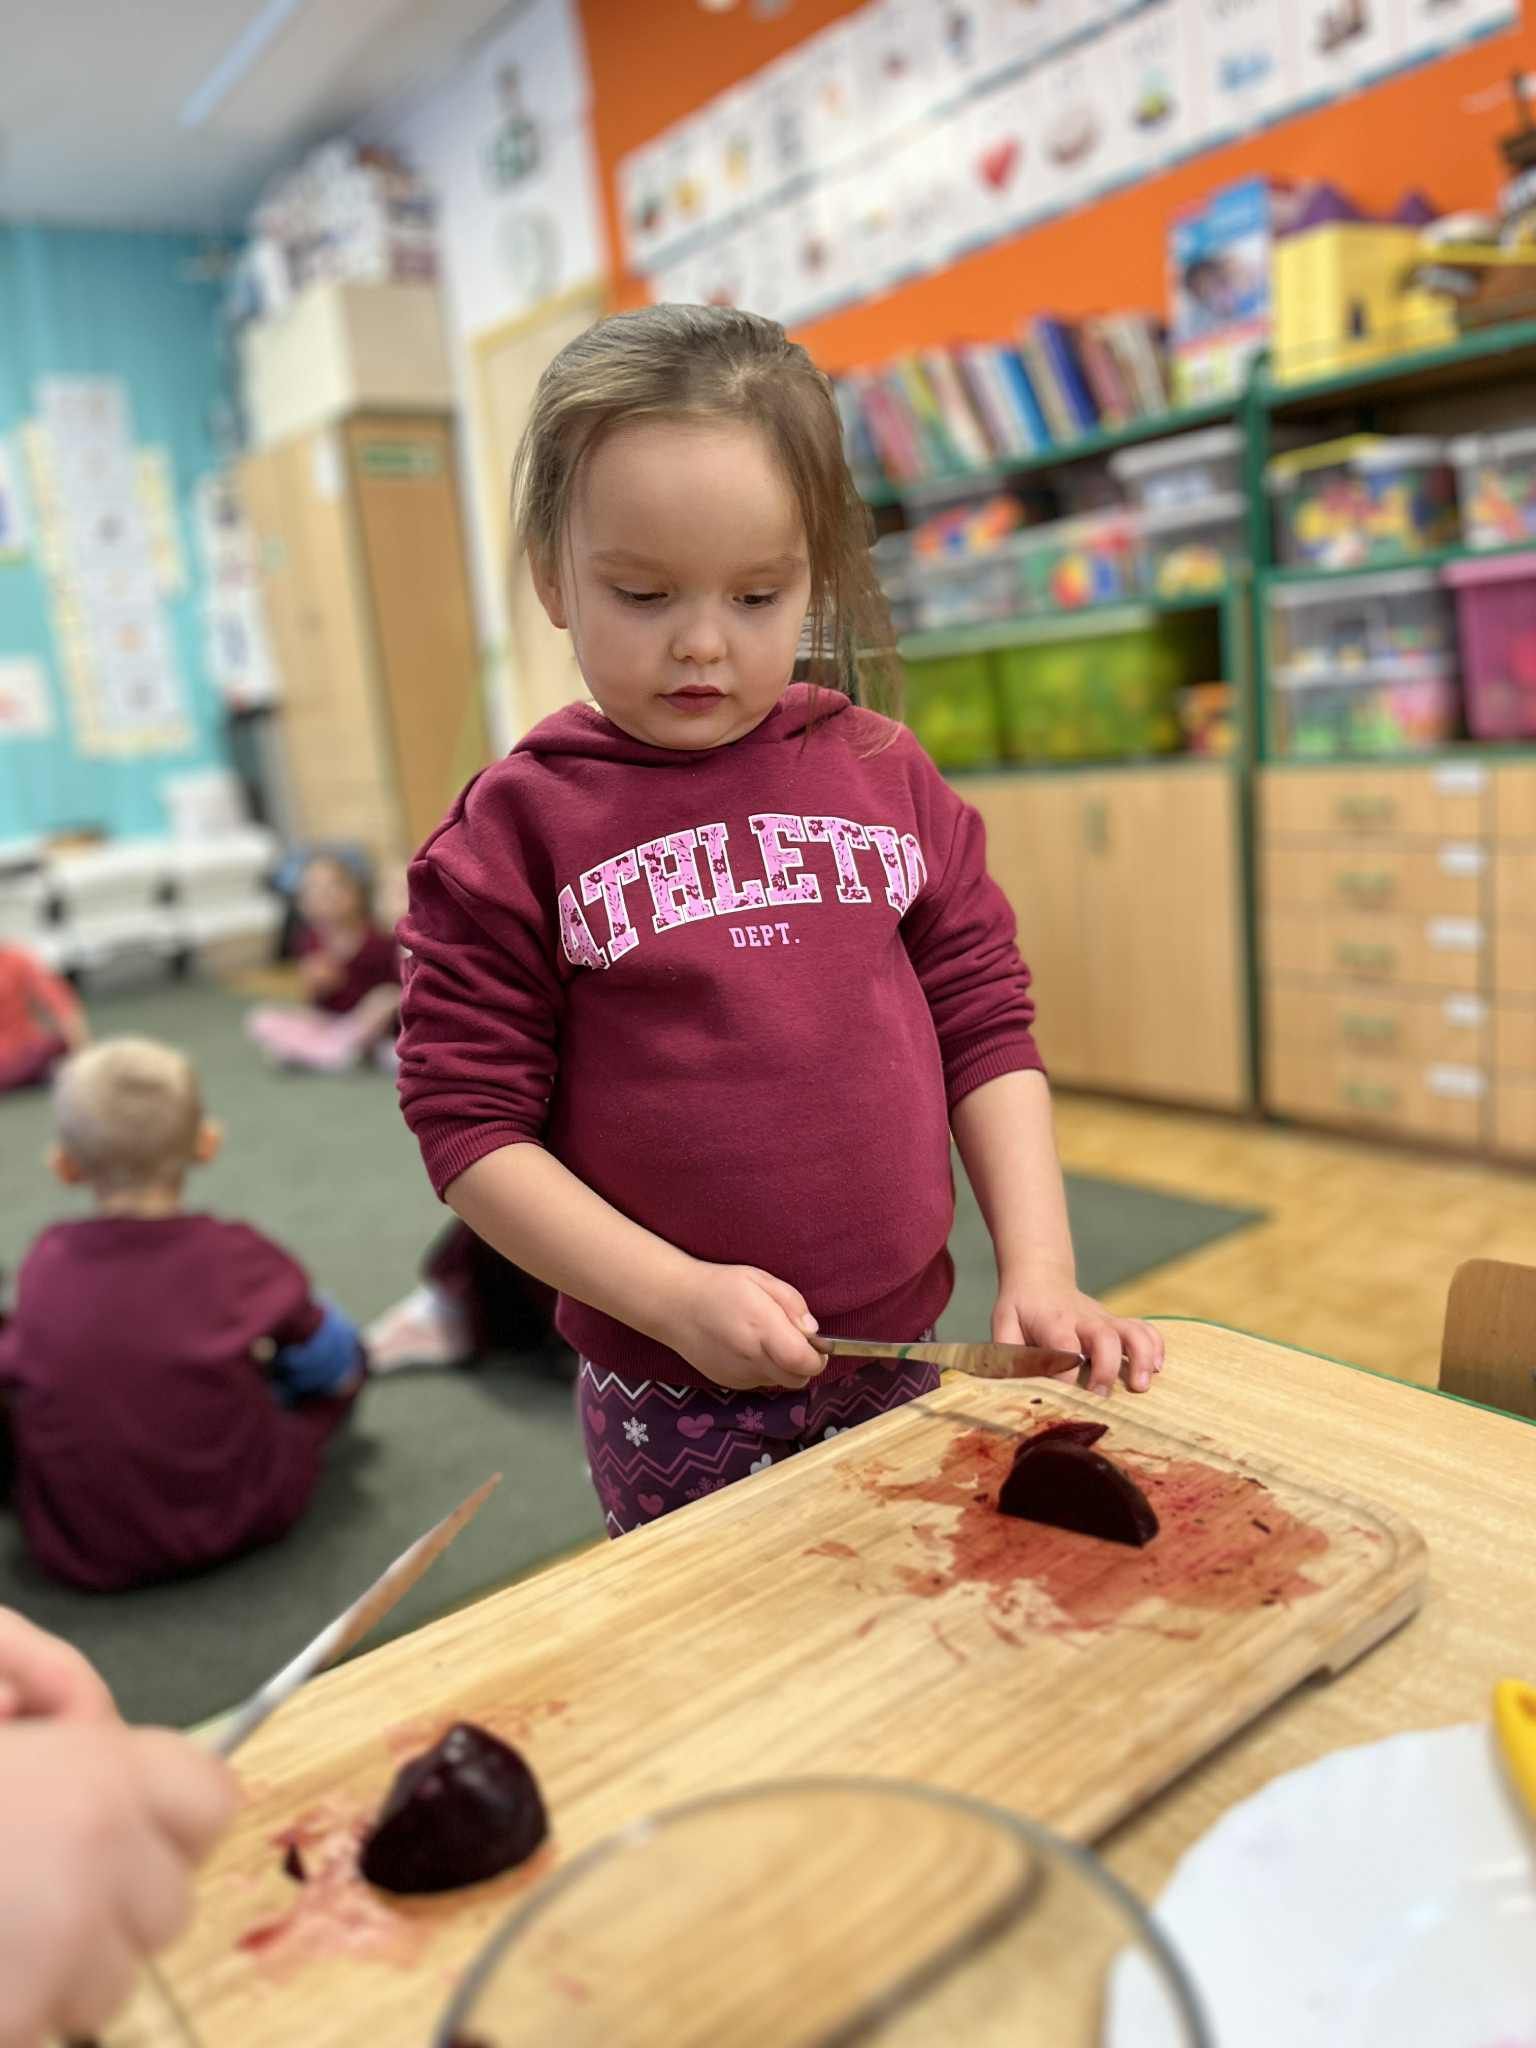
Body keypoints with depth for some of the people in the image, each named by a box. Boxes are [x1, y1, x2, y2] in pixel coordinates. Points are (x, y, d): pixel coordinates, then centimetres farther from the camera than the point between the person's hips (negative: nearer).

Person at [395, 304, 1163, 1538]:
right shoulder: (517, 833, -9)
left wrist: (1040, 1270, -5)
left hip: (904, 1355, 4)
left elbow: (987, 1031, 3)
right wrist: (679, 1296, -17)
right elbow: (470, 1125, -10)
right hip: (676, 1401, -3)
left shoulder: (889, 778, 0)